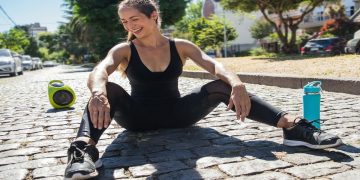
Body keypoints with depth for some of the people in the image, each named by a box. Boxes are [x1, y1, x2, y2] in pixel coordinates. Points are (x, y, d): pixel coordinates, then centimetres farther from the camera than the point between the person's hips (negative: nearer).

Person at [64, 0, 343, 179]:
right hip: (138, 117, -1)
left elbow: (214, 65, -17)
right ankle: (84, 149, -54)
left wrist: (236, 83, -40)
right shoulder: (123, 51, -6)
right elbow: (98, 72, -26)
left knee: (221, 86, -21)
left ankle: (292, 126, -31)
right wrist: (99, 93, -52)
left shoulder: (181, 46, -2)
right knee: (109, 92, -30)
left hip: (176, 113, 1)